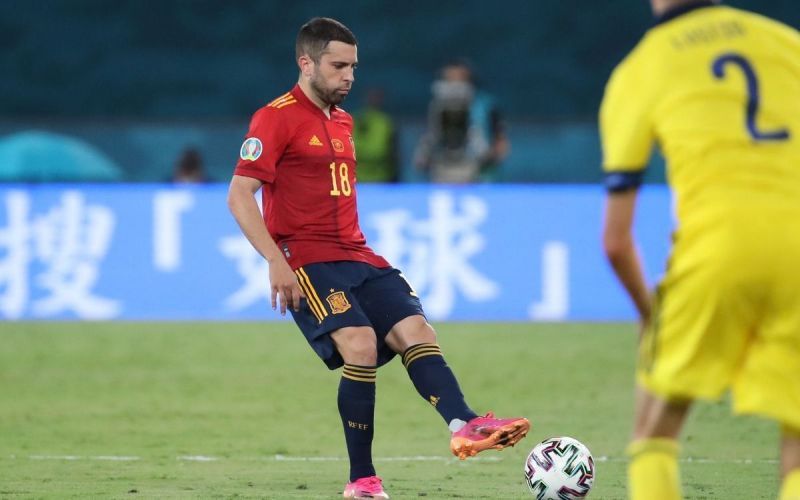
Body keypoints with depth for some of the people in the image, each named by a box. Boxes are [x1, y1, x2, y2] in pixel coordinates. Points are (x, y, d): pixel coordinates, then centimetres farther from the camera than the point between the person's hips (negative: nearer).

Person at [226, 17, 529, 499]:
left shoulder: (342, 121, 20)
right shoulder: (277, 118, -5)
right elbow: (239, 195, -12)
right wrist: (276, 261, -20)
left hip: (357, 257, 8)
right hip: (307, 261, -8)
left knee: (415, 328, -13)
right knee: (361, 344, -23)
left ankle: (464, 424, -34)